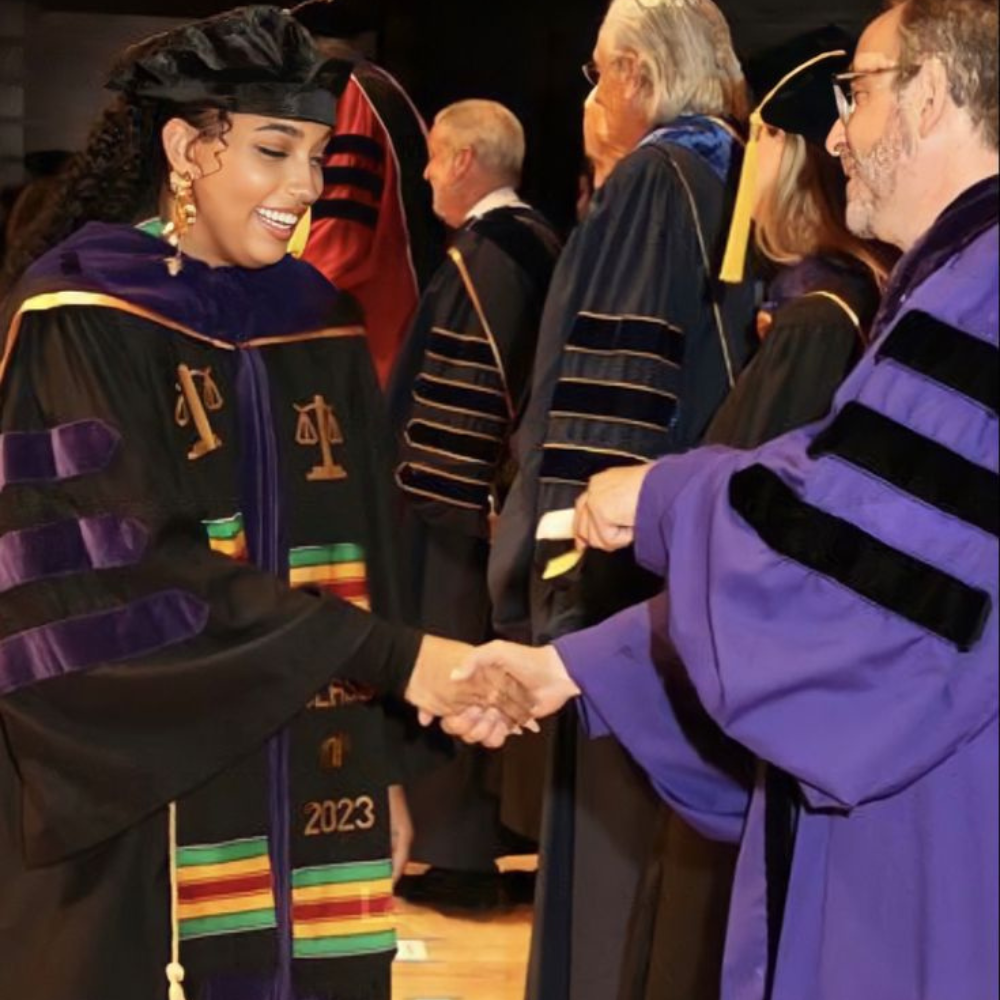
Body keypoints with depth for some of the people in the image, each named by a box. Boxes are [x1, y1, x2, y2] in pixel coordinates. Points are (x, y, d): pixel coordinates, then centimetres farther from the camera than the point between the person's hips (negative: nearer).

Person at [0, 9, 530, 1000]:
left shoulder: (319, 330, 10)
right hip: (131, 801, -5)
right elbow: (134, 578, -18)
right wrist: (389, 657, -21)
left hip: (293, 802, 5)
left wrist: (370, 761, 6)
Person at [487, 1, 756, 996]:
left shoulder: (652, 181, -11)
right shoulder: (742, 181, 11)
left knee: (616, 831, -2)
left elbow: (600, 401, -18)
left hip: (636, 559, -8)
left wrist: (549, 568, -17)